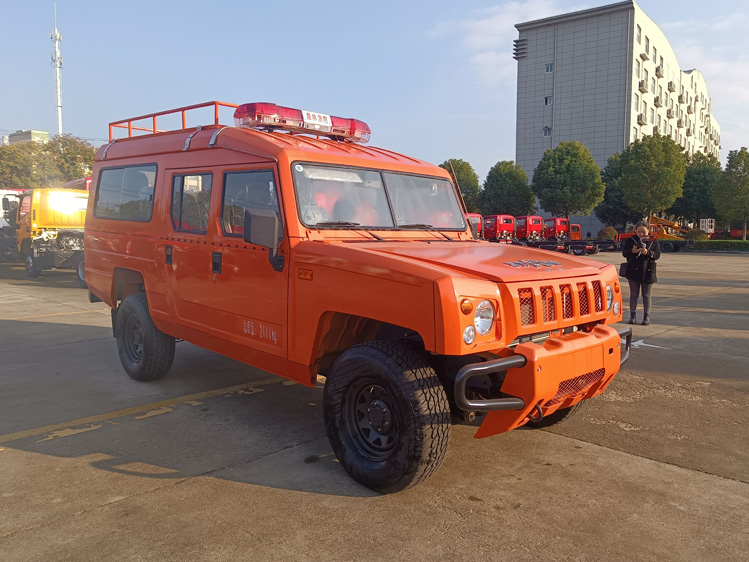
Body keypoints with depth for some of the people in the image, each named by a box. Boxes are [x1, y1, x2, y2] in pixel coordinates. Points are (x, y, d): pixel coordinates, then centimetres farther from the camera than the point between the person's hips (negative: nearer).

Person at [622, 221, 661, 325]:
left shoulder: (653, 241, 2)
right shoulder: (630, 240, 1)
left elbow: (657, 254, -3)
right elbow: (624, 253, -3)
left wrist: (648, 253, -22)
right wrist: (632, 251, -23)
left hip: (647, 271, 0)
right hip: (633, 271, 0)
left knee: (646, 295, 6)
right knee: (634, 294, 5)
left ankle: (647, 316, 11)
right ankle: (633, 315, 11)